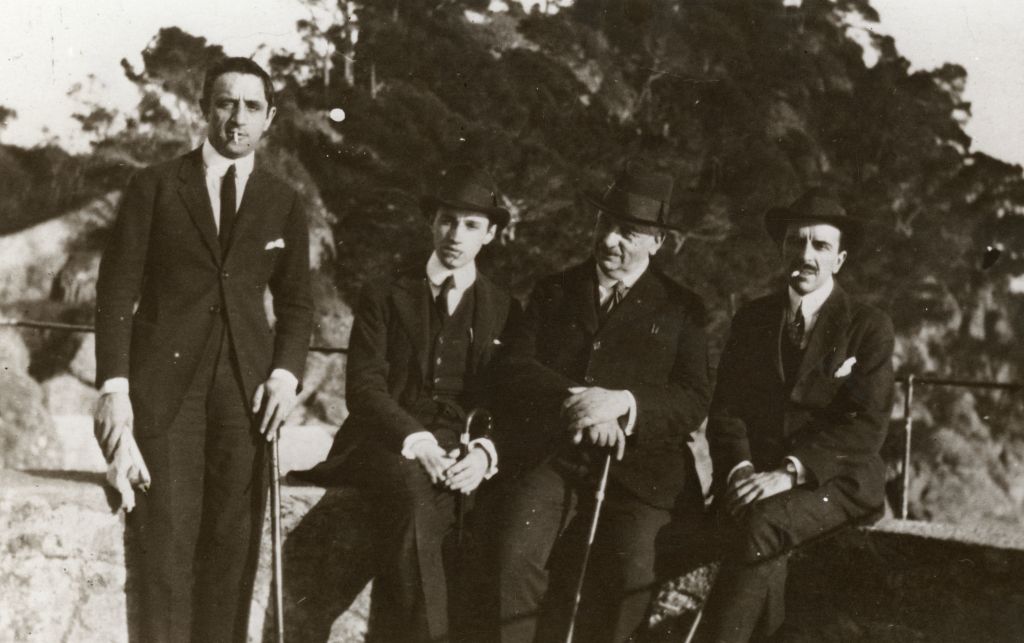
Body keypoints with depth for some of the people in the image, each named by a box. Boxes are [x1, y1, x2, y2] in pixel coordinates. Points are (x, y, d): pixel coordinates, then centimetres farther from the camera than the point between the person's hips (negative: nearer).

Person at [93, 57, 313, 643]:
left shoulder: (284, 203, 11)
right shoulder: (156, 187, 5)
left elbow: (297, 302, 17)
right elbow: (117, 290, 2)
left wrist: (286, 372, 0)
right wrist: (114, 385, -8)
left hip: (248, 389, 2)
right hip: (164, 384, -2)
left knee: (233, 546, -1)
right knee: (166, 545, -7)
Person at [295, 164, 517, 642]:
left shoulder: (504, 311, 17)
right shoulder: (384, 297, 12)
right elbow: (363, 388, 1)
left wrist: (485, 451, -13)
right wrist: (417, 440, -17)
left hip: (463, 454, 1)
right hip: (388, 444, -1)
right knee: (416, 492, -36)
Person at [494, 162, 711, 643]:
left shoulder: (680, 308, 12)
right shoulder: (554, 292, 18)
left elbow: (694, 403, 3)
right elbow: (515, 369, 6)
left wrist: (623, 403, -14)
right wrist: (577, 401, -12)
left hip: (637, 468, -1)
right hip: (551, 458, 1)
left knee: (628, 573, -24)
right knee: (515, 557, -24)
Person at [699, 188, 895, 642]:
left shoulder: (869, 327, 3)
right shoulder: (752, 319, 13)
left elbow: (868, 424, -8)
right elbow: (726, 408, 9)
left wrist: (789, 472, -19)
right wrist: (740, 468, -13)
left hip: (836, 481, -2)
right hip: (757, 479, 3)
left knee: (762, 523, -33)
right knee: (765, 548, -31)